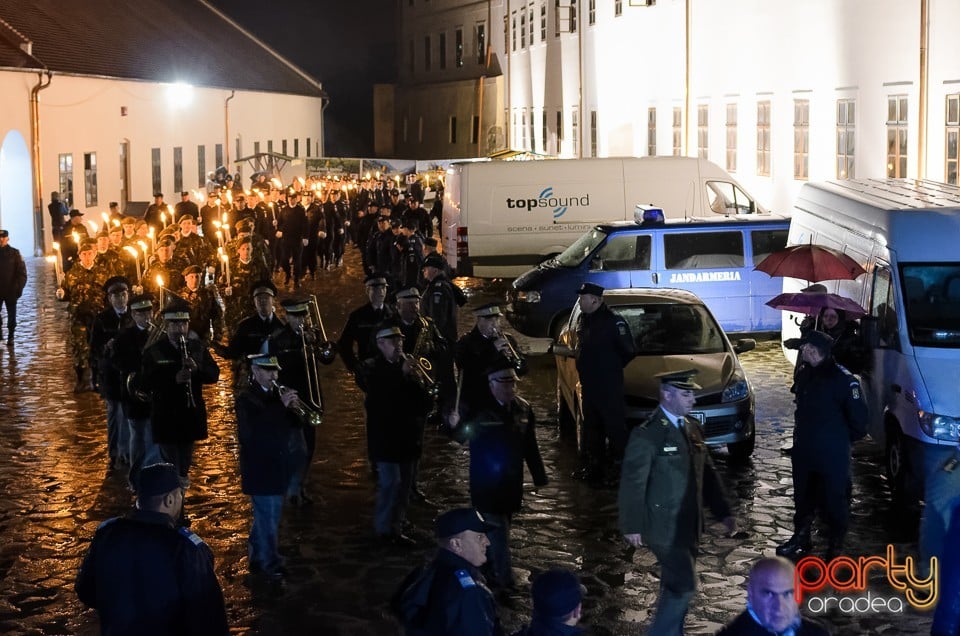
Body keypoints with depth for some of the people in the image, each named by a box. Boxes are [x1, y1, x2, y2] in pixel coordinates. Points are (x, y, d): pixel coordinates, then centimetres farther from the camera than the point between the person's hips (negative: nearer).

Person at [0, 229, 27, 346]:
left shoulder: (14, 253, -3)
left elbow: (21, 272, -5)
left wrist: (19, 288, -12)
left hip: (11, 291, -2)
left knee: (11, 314, 7)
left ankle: (10, 336, 15)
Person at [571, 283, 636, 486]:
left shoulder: (613, 321, -16)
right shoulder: (585, 318, 9)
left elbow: (629, 351, -12)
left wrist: (612, 367, -1)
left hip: (609, 385, -9)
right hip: (589, 383, 9)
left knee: (614, 425, -4)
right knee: (591, 426, 16)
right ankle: (593, 466, 25)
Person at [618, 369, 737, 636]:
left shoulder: (691, 427, 8)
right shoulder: (647, 434, -17)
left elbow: (707, 473, 12)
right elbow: (632, 483, -16)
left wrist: (724, 512, 6)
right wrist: (632, 527, -14)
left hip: (688, 525, 7)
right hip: (665, 528, -7)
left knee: (676, 586, 16)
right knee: (684, 586, -8)